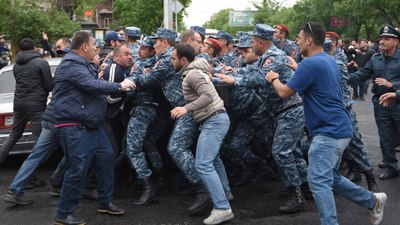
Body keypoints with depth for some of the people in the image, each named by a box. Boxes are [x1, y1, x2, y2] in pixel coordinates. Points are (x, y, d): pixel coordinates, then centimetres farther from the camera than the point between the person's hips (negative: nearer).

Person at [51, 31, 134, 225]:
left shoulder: (83, 64, 19)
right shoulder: (71, 65, -16)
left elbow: (94, 86, 26)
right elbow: (93, 85, -25)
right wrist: (120, 86, -15)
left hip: (90, 125, 11)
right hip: (74, 128, -11)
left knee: (106, 158, 14)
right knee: (77, 169, -9)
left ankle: (105, 202, 26)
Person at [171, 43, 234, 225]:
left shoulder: (193, 74, -17)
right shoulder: (193, 72, 15)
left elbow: (207, 96, -29)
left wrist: (186, 108, -36)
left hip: (213, 121, -11)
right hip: (215, 119, 11)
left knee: (203, 165, -16)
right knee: (213, 158, 28)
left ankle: (223, 209, -18)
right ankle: (224, 192, 45)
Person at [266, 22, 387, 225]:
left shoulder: (310, 64, -16)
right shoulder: (329, 60, 14)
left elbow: (284, 92, -11)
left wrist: (273, 78, 8)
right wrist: (297, 69, 34)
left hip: (328, 131, -10)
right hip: (338, 129, 10)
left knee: (319, 182, -11)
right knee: (331, 178, 20)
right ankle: (373, 201, 27)